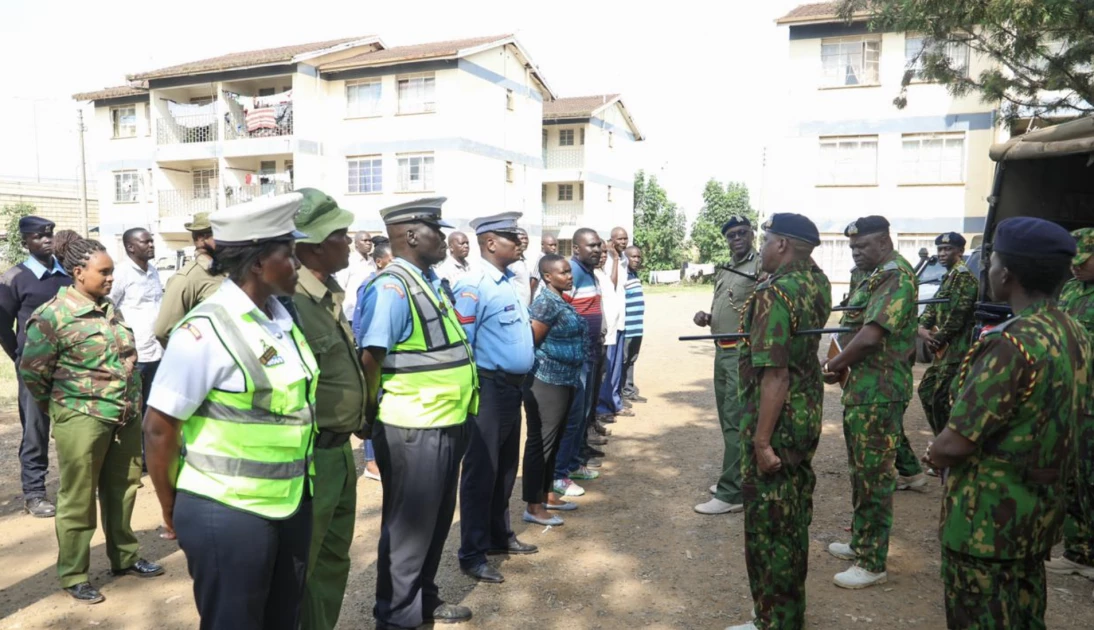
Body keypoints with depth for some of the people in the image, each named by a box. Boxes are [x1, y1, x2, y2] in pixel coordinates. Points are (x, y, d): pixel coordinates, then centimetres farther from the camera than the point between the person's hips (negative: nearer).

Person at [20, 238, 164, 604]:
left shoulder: (111, 308, 8)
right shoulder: (53, 316, -12)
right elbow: (31, 371, -6)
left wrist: (132, 403, 15)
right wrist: (62, 408, 5)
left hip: (125, 418, 6)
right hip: (82, 421, -6)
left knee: (122, 491, 18)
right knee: (78, 501, 7)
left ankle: (125, 558, 34)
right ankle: (73, 576, 23)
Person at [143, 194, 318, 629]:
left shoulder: (284, 318, 4)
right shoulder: (206, 330, -17)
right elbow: (159, 428, -12)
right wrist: (172, 511, 0)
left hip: (292, 505, 7)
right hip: (227, 514, -6)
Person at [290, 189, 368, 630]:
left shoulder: (330, 295, 9)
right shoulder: (290, 299, -22)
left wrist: (358, 422, 20)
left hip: (340, 450, 9)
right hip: (311, 457, -9)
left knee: (333, 560, 22)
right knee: (297, 570, 8)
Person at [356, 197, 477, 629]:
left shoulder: (431, 282, 11)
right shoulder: (392, 288, -18)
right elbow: (369, 358, -24)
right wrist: (374, 413, -11)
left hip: (444, 425, 9)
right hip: (413, 430, -9)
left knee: (436, 520, 21)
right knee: (408, 525, 7)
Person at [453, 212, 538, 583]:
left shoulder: (509, 281, 10)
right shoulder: (473, 286, -17)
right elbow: (460, 344, -19)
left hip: (514, 385, 9)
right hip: (489, 387, -9)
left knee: (506, 468, 19)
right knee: (481, 471, 1)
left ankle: (499, 535, 36)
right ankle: (472, 555, 14)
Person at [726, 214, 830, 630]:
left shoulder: (774, 292, -22)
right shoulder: (818, 282, 5)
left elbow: (775, 374, -26)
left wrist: (762, 440, -23)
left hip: (777, 419, -10)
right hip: (807, 412, 10)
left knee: (767, 523, 3)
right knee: (793, 517, 20)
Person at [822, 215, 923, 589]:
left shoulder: (896, 276, -16)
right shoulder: (873, 276, 15)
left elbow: (870, 336, -25)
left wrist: (835, 365, -11)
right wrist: (840, 365, 3)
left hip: (878, 393, -10)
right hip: (861, 389, 10)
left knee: (873, 476, -2)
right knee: (861, 470, 19)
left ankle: (872, 563, 8)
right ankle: (861, 542, 33)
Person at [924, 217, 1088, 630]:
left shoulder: (1013, 344, -25)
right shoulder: (1073, 332, 3)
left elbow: (956, 444, -26)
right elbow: (1054, 423, 12)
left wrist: (932, 455, -4)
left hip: (990, 517, -9)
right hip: (1041, 509, 9)